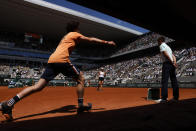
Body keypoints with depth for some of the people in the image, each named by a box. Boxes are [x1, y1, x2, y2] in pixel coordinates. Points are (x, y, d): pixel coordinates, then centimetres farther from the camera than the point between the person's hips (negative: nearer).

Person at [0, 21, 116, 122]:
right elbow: (91, 39, 11)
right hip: (62, 60, -8)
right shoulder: (74, 34, 12)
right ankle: (81, 105, 6)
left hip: (51, 60, 8)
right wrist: (106, 42, 15)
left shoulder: (65, 37, 35)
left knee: (38, 87, 4)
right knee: (80, 78, 7)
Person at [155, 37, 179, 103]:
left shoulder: (162, 45, 1)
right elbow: (173, 56, 18)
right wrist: (174, 62, 2)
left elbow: (166, 54, -14)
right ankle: (176, 97, 14)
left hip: (167, 63, -9)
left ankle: (164, 98, -16)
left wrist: (172, 62, -15)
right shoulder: (168, 46, 28)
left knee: (164, 81, -12)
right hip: (172, 65, 9)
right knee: (174, 81, 9)